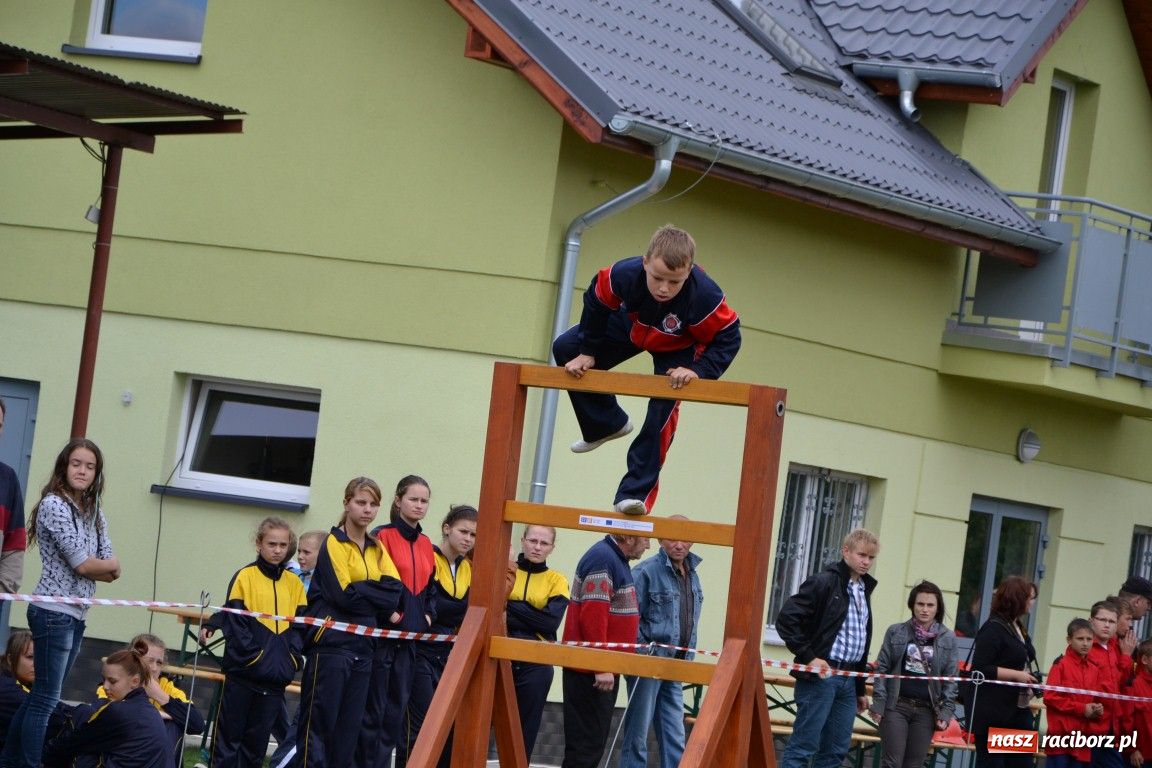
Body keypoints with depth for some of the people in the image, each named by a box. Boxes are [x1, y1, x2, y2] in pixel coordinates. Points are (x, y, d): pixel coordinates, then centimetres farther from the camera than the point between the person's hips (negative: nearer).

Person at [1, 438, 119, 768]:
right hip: (54, 613, -8)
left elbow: (111, 573, 9)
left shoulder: (95, 513, 14)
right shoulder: (54, 505, -10)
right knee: (46, 700, -7)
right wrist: (110, 565, 3)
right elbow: (83, 564, -14)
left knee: (41, 697, 11)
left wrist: (94, 566, -10)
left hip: (77, 616, 8)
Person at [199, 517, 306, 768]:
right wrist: (252, 655, -14)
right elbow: (235, 622, -7)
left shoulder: (294, 583, 9)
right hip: (243, 672, -4)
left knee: (258, 735, 10)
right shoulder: (245, 577, -4)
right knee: (230, 731, 1)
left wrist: (293, 658, -3)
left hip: (277, 675, 4)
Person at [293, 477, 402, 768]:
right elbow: (343, 594, -15)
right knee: (319, 722, -6)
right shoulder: (334, 543, -4)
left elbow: (395, 591, 2)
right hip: (332, 643, -6)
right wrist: (377, 595, -3)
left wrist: (360, 591, -10)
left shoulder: (377, 549, 15)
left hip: (362, 646, 6)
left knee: (349, 727, 7)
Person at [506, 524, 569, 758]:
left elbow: (552, 622, -8)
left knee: (525, 729, 6)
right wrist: (534, 619, -19)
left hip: (536, 665, 1)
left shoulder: (557, 580, 7)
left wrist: (511, 607, -12)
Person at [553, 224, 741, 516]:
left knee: (664, 410, -19)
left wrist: (698, 371, -39)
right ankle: (608, 424, 20)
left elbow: (727, 339, -27)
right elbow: (597, 302, -16)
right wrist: (587, 352, -8)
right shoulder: (625, 274, -39)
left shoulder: (705, 297, -44)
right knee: (565, 348, 2)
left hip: (677, 348, -3)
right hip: (633, 327, 4)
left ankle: (636, 492, -12)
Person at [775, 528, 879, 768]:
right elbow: (786, 619, -15)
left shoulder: (864, 590, 16)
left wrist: (860, 689, 21)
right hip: (820, 676, -8)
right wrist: (808, 657, -16)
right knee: (803, 746, -7)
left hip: (848, 680, 8)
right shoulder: (825, 582, -8)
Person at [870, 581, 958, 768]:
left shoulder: (948, 638, 5)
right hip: (896, 705, -1)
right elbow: (882, 669, 3)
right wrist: (878, 704, -5)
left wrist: (946, 712, -3)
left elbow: (950, 679, 4)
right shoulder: (895, 632, 3)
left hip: (926, 710, 1)